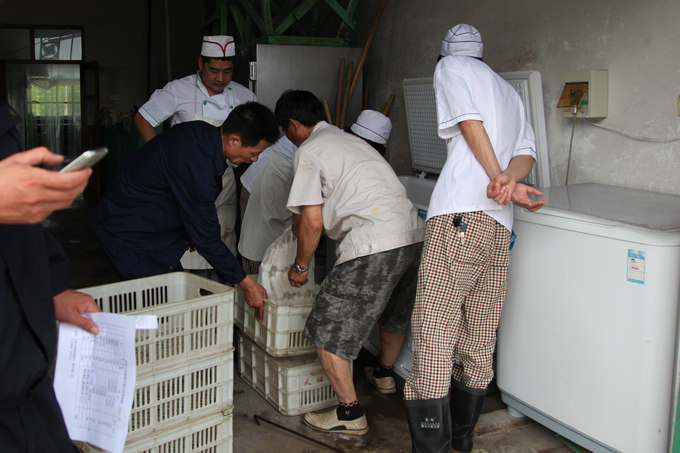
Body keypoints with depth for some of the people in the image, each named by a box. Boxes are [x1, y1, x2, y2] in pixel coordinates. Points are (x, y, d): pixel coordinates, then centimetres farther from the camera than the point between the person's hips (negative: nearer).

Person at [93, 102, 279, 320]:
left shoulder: (200, 131, -4)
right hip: (129, 234, -10)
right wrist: (246, 284, -18)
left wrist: (190, 233, 18)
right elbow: (207, 238, -26)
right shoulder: (197, 169, -33)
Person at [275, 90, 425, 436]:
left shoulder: (308, 152, 1)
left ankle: (350, 413, 8)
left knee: (326, 328, 3)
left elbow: (312, 222, -5)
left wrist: (300, 267, 10)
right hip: (415, 235, 9)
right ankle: (385, 373, 53)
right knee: (394, 312, 31)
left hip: (374, 246, -9)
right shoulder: (352, 140, 26)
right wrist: (300, 223, 47)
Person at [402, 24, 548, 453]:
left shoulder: (450, 67, 13)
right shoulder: (510, 91, 31)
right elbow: (526, 151, 14)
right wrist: (509, 181, -3)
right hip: (500, 225, 8)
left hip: (460, 213, -7)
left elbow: (469, 121, -5)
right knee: (480, 338, 13)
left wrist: (499, 177, -4)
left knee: (434, 333, -9)